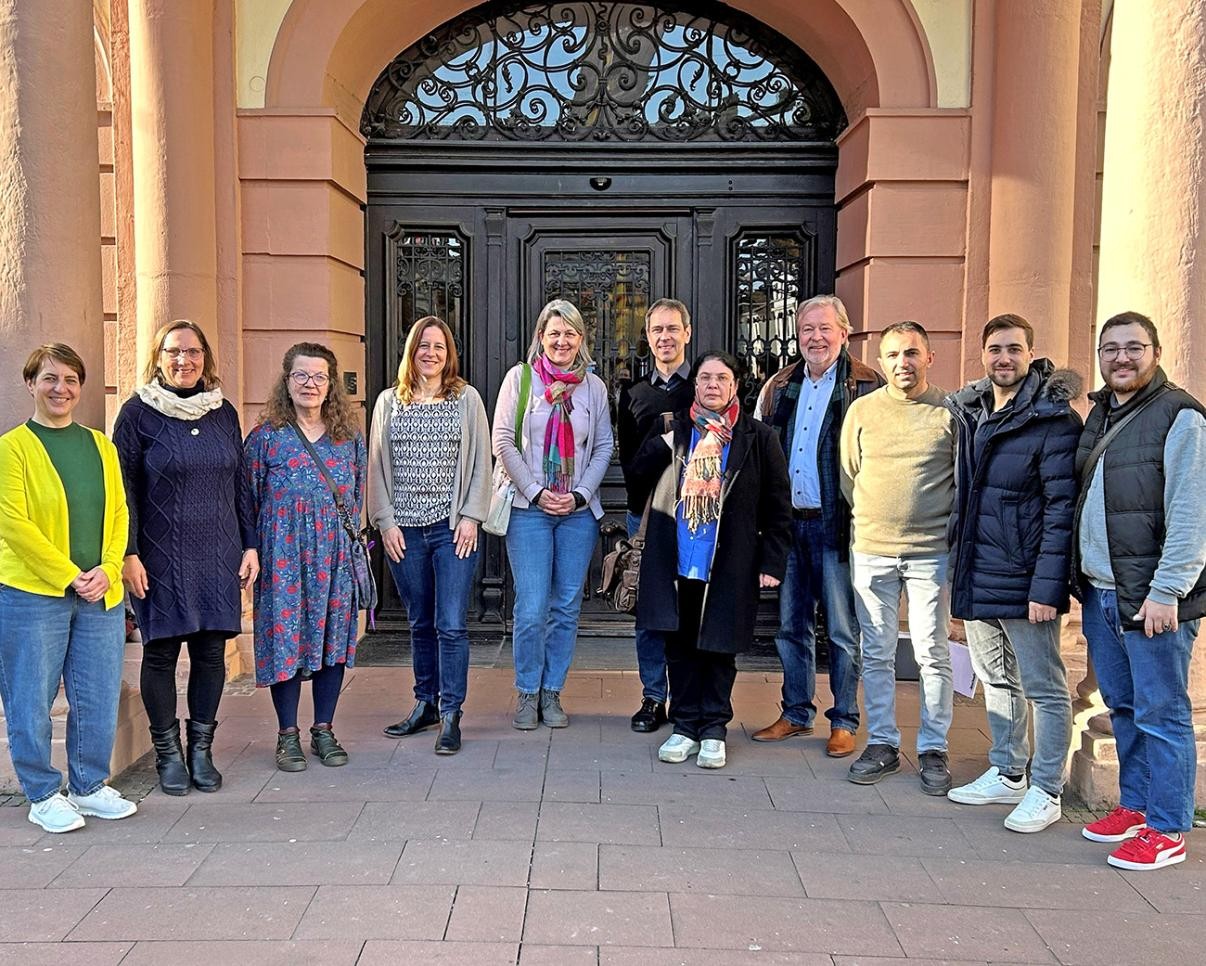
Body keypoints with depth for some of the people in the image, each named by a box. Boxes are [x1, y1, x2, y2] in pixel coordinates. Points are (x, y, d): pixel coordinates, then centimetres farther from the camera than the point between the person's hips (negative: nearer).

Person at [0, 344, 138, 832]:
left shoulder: (100, 445, 11)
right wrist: (68, 576, -14)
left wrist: (107, 570, -6)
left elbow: (118, 512, 9)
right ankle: (43, 796, 19)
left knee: (99, 699, 9)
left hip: (101, 595, 5)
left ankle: (89, 786, 25)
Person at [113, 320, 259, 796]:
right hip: (160, 557, -3)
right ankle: (168, 752, 17)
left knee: (211, 651, 5)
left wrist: (249, 545, 8)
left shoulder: (224, 413, 9)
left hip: (218, 557, 3)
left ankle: (201, 748, 18)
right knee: (161, 652, 4)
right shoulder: (138, 412, -1)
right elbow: (124, 489, -3)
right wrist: (128, 554, -8)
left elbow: (240, 486, 13)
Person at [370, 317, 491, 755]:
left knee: (451, 625, -5)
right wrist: (385, 521, 1)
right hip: (404, 530, 2)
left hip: (453, 528, -2)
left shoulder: (467, 399, 4)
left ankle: (450, 715, 2)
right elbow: (378, 465, 8)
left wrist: (470, 517, -6)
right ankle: (426, 704, 24)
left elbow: (480, 461, 2)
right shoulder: (389, 402, 9)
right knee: (420, 623, 12)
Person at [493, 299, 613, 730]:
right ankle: (527, 693, 12)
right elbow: (503, 441, -2)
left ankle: (552, 692, 19)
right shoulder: (520, 377, 1)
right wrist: (536, 492, -8)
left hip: (579, 512, 3)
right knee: (532, 609, -5)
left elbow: (604, 447, 9)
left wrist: (579, 495, -4)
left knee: (567, 608, 6)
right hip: (529, 509, -2)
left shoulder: (593, 386, 8)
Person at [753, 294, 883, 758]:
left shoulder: (868, 387, -5)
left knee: (842, 631, 4)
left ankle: (844, 721, 17)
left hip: (837, 526, -5)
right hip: (787, 523, 5)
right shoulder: (778, 387, 11)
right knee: (791, 625, 13)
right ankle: (796, 714, 26)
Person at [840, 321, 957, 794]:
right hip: (871, 550, 2)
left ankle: (933, 749, 14)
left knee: (933, 654, 3)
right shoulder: (862, 410, 7)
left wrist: (948, 528, 5)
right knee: (877, 654, 8)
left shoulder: (950, 411, 1)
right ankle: (882, 743, 19)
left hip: (932, 551, -2)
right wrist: (870, 521, 10)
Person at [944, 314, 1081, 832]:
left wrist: (1047, 587, -20)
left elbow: (1061, 510, -16)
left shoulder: (1053, 420, -12)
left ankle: (1045, 791, 15)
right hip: (975, 576, 7)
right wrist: (957, 565, 13)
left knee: (1044, 688, 5)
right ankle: (1006, 775, 31)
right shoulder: (968, 411, 8)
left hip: (1022, 580, -7)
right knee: (997, 680, 18)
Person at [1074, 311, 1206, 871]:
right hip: (1100, 593, 8)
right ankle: (1135, 806, 29)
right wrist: (1083, 578, 15)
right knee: (1122, 707, 16)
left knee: (1161, 714, 0)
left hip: (1153, 598, -7)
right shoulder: (1099, 414, 15)